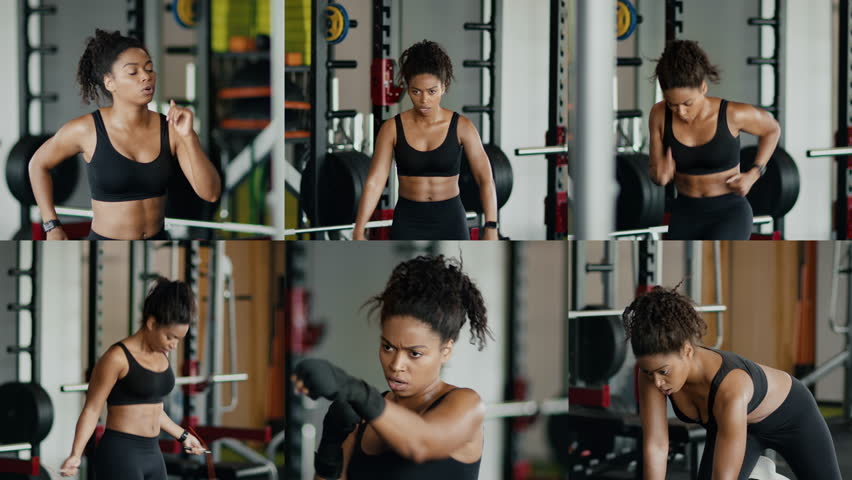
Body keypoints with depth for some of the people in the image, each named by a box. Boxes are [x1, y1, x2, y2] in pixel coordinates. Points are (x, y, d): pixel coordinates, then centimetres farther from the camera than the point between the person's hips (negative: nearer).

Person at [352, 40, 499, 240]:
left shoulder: (461, 126, -6)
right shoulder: (392, 128, -4)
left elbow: (485, 178, -9)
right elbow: (375, 181, -8)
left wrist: (491, 228, -22)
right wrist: (358, 231, -17)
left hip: (450, 223, 0)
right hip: (409, 224, 1)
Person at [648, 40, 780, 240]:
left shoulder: (733, 114, -18)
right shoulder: (660, 114, -10)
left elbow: (772, 129, 3)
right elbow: (654, 171, -2)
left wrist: (753, 175, -7)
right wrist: (661, 175, -26)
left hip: (729, 216, -4)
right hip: (687, 217, 4)